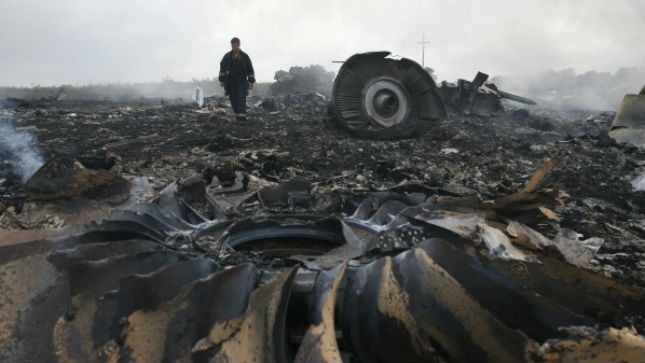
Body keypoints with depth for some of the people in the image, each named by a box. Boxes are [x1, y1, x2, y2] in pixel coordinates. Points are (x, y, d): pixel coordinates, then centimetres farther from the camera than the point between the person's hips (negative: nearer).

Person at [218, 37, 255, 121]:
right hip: (230, 82, 2)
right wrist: (221, 80, 2)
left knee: (241, 99, -12)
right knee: (233, 100, 2)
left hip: (242, 82, -2)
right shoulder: (227, 56, 4)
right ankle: (237, 115, 15)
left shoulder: (245, 56, 3)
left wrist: (251, 82, 4)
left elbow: (250, 69, 7)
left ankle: (242, 116, -16)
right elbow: (222, 68, 7)